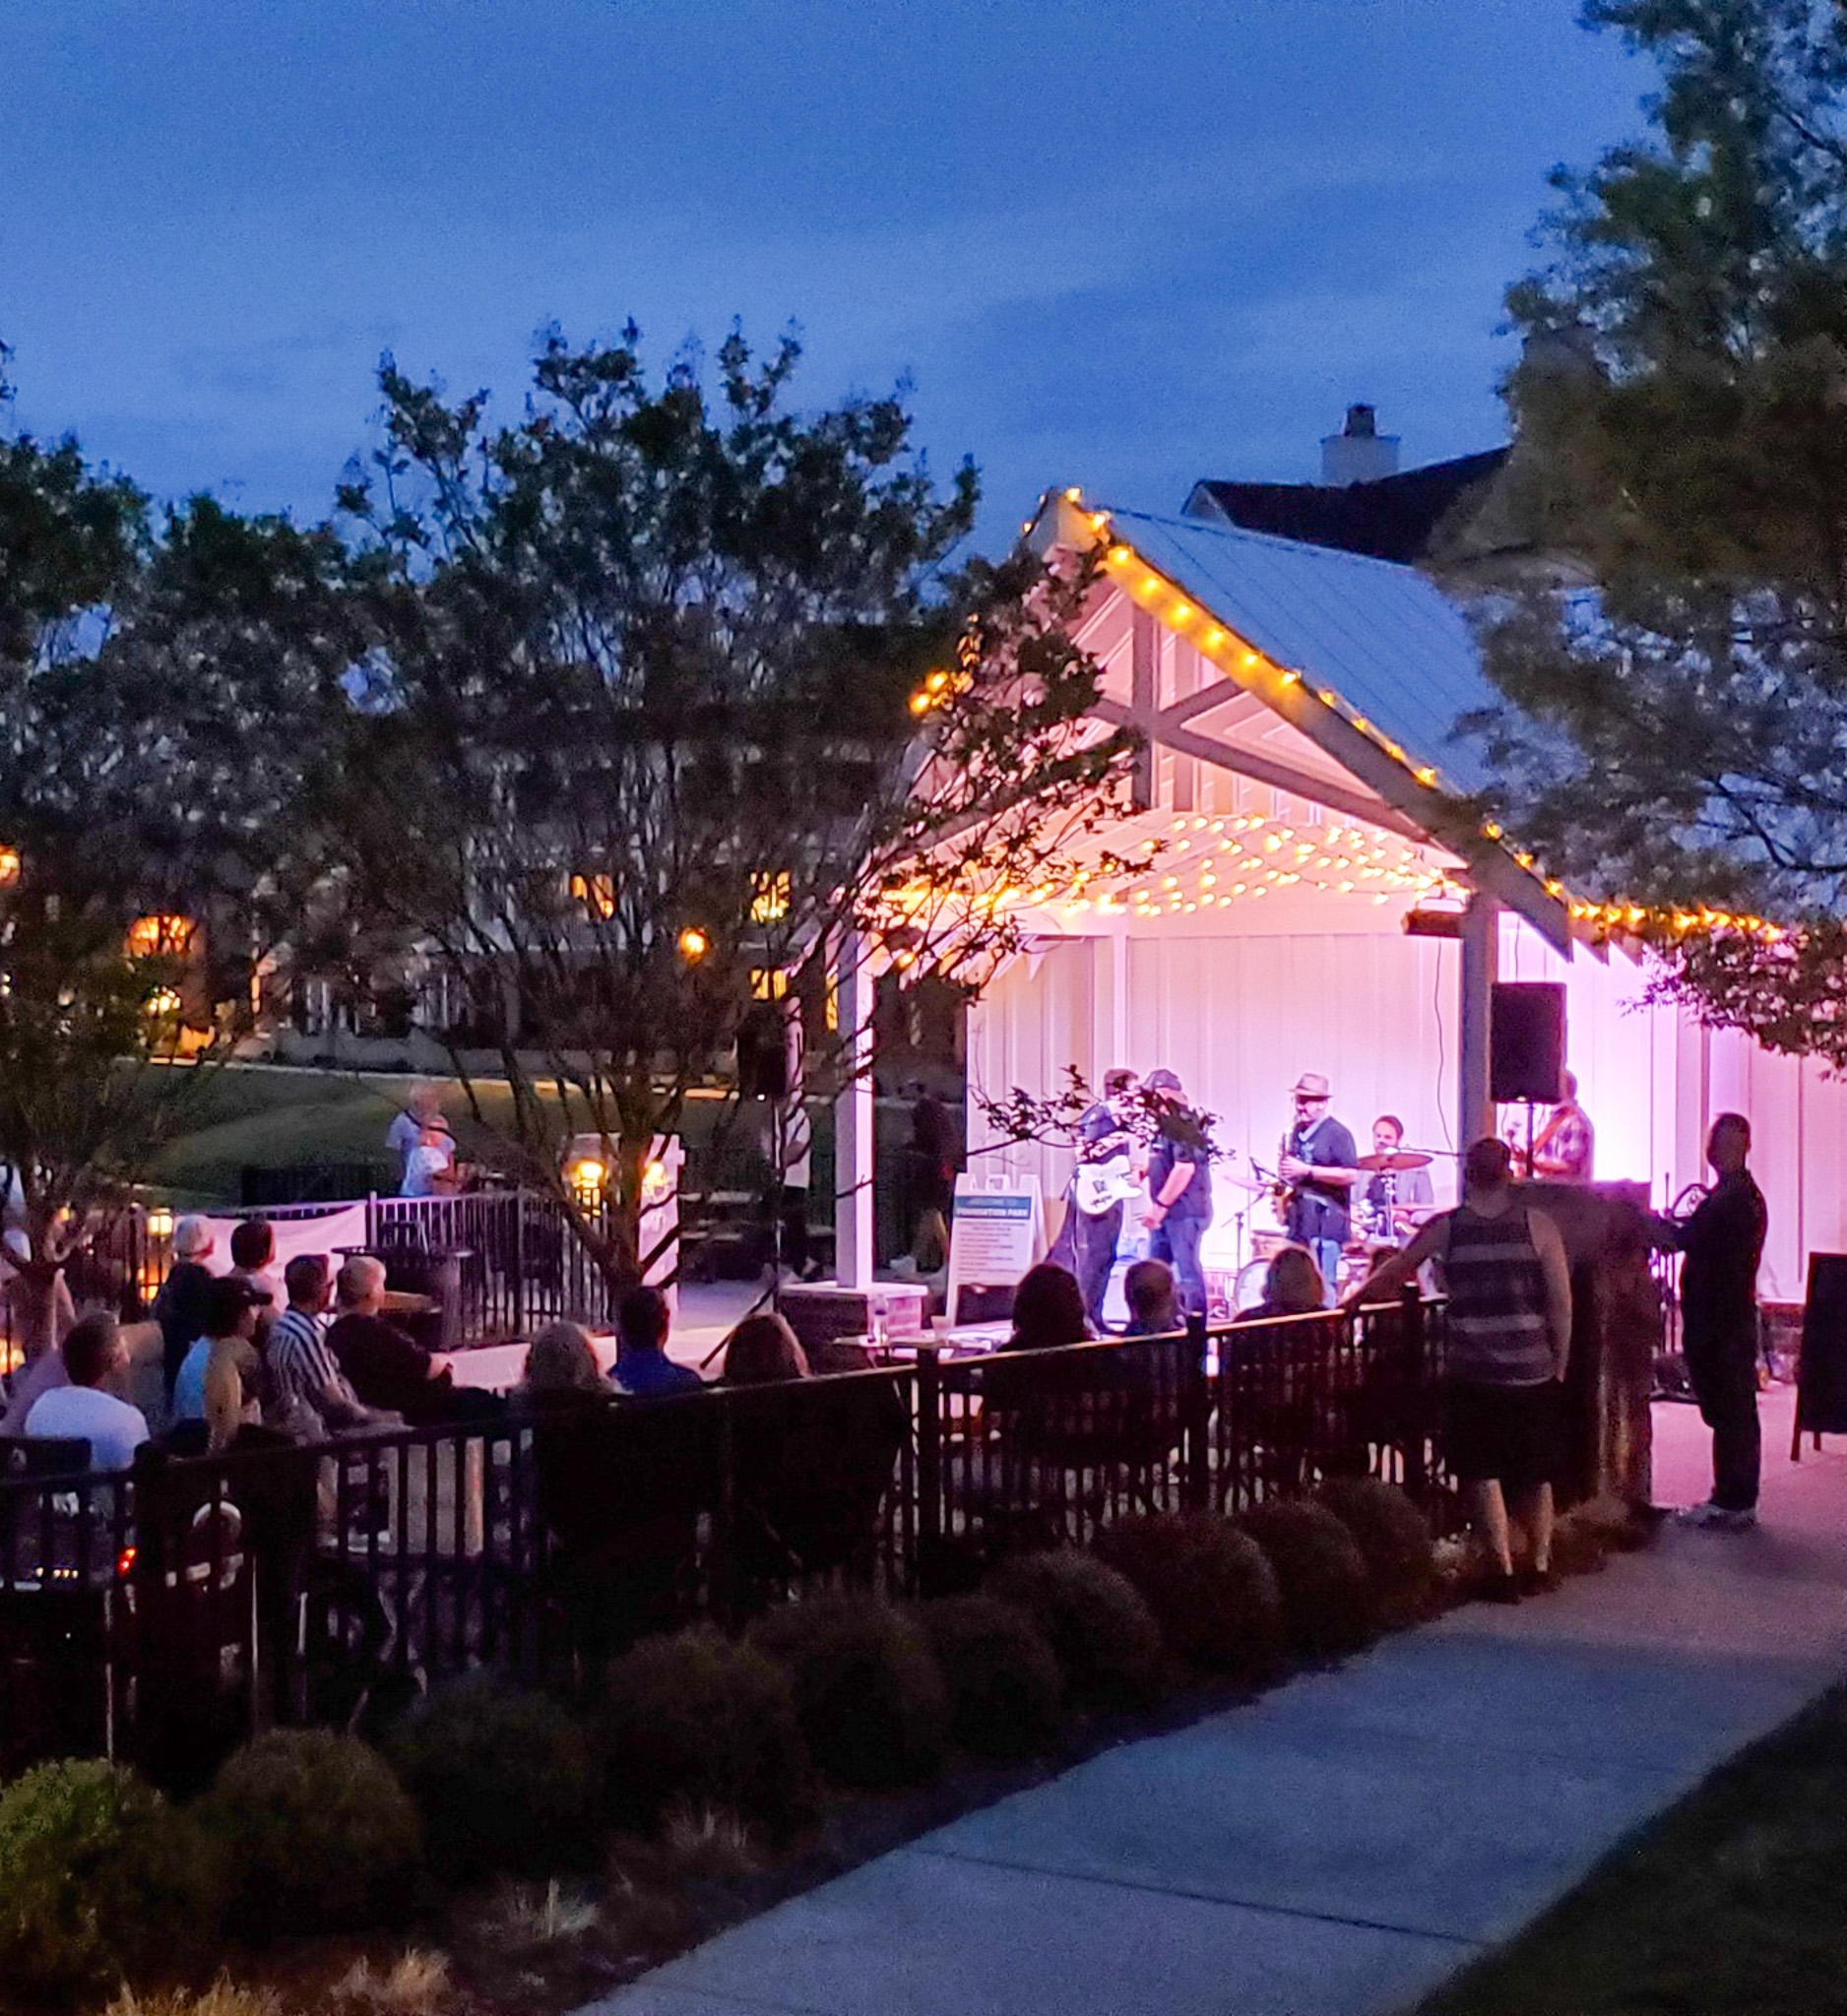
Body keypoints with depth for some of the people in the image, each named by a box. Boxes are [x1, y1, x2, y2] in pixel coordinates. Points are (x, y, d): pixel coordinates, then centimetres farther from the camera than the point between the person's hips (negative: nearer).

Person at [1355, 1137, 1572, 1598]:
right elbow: (1562, 1306, -1)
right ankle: (1540, 1565, 21)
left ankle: (1504, 1572, 3)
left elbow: (1395, 1271, 13)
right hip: (1534, 1372, 1)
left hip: (1473, 1374, -1)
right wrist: (1559, 1367, 10)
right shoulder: (1538, 1225, -2)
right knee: (1535, 1473, 17)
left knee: (1483, 1474, 7)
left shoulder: (1445, 1228, -1)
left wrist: (1353, 1301, 30)